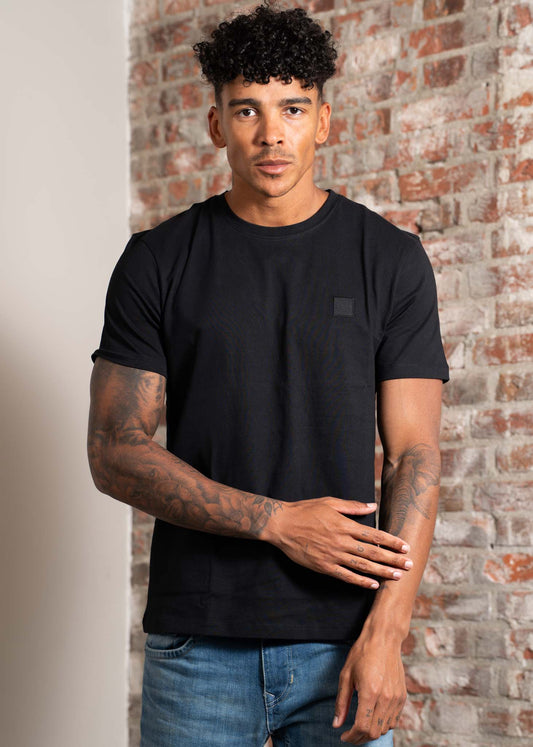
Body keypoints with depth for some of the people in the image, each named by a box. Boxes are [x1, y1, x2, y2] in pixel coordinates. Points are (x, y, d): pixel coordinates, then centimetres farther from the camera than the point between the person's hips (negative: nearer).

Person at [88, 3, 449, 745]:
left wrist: (384, 634, -13)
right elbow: (115, 451, -2)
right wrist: (277, 521, -12)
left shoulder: (389, 259, 2)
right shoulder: (159, 261, 2)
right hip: (197, 641, 0)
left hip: (341, 638, 0)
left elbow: (413, 455, -3)